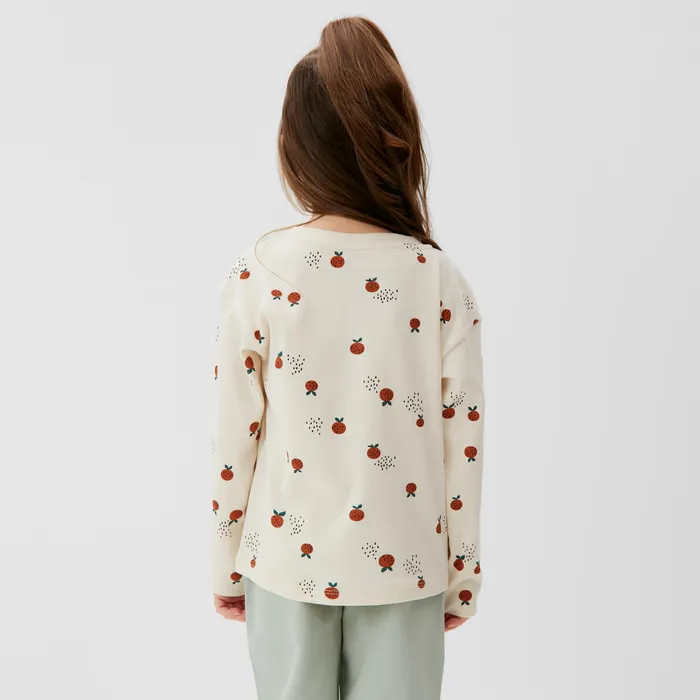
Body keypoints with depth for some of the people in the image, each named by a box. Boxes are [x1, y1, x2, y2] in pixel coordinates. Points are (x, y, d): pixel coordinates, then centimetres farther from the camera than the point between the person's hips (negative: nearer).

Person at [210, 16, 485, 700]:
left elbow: (235, 438, -8)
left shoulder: (258, 272, -13)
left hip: (288, 563, 0)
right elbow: (460, 446, -6)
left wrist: (226, 566, 7)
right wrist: (460, 577, 8)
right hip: (401, 566, 0)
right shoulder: (440, 281, -12)